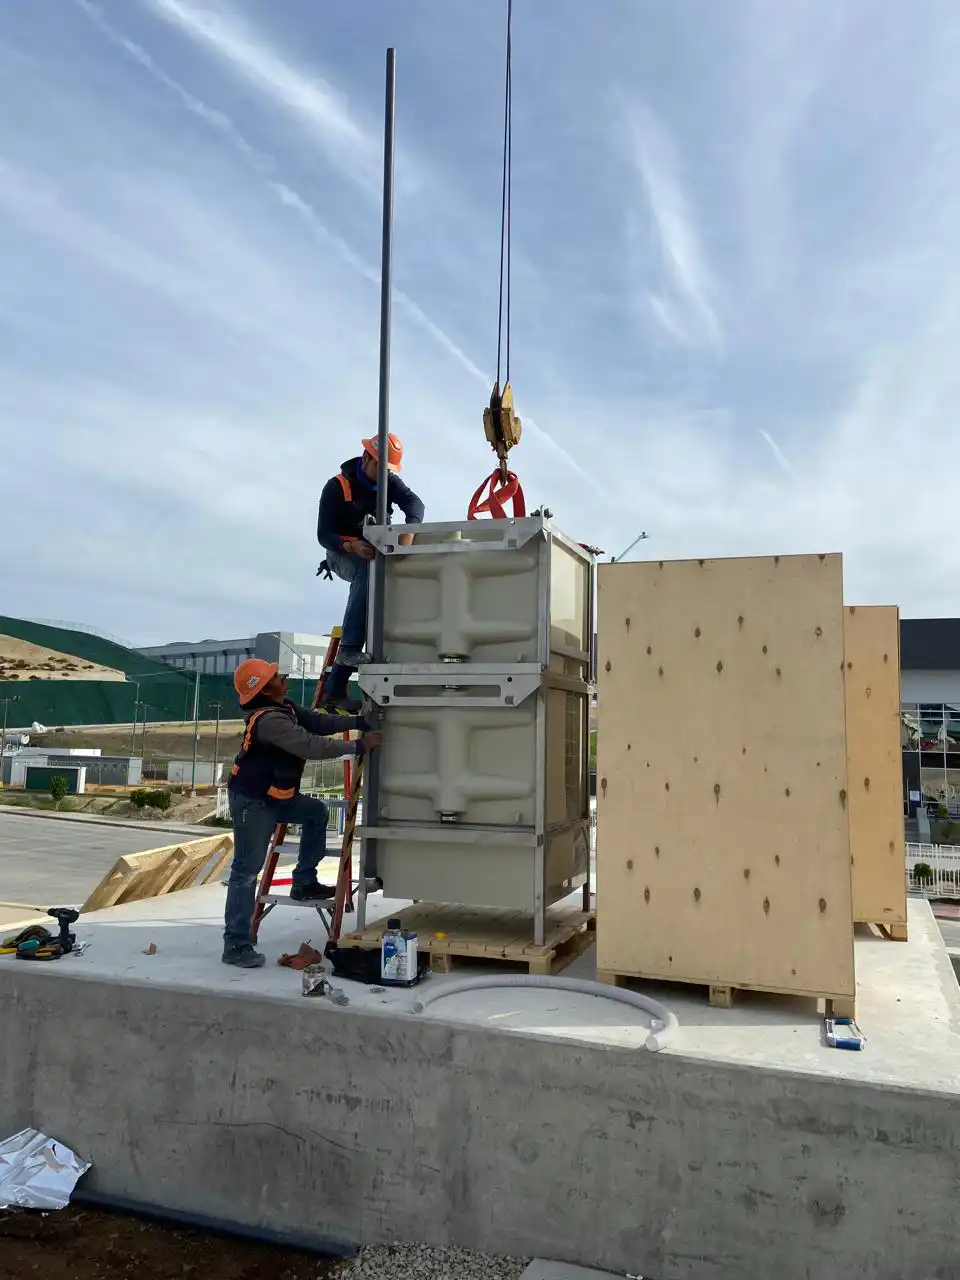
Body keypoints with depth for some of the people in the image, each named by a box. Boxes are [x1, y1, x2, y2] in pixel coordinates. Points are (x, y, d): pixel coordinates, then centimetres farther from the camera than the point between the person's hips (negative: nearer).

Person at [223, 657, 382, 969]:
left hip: (274, 796, 10)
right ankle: (236, 946, 0)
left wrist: (358, 721, -4)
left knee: (316, 811, 17)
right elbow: (313, 746, -29)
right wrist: (359, 746, -22)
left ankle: (304, 882, 18)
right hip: (251, 800, -10)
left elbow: (318, 722, 6)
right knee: (246, 871, -6)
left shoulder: (284, 709, 4)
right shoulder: (270, 720, -27)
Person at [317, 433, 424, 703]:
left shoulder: (389, 482, 0)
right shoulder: (337, 487, -14)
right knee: (367, 572, -36)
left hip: (375, 552, 7)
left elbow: (414, 503, -21)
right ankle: (350, 648, -43)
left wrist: (410, 531, -45)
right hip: (344, 554, -7)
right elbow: (324, 535, -19)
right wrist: (352, 546, -41)